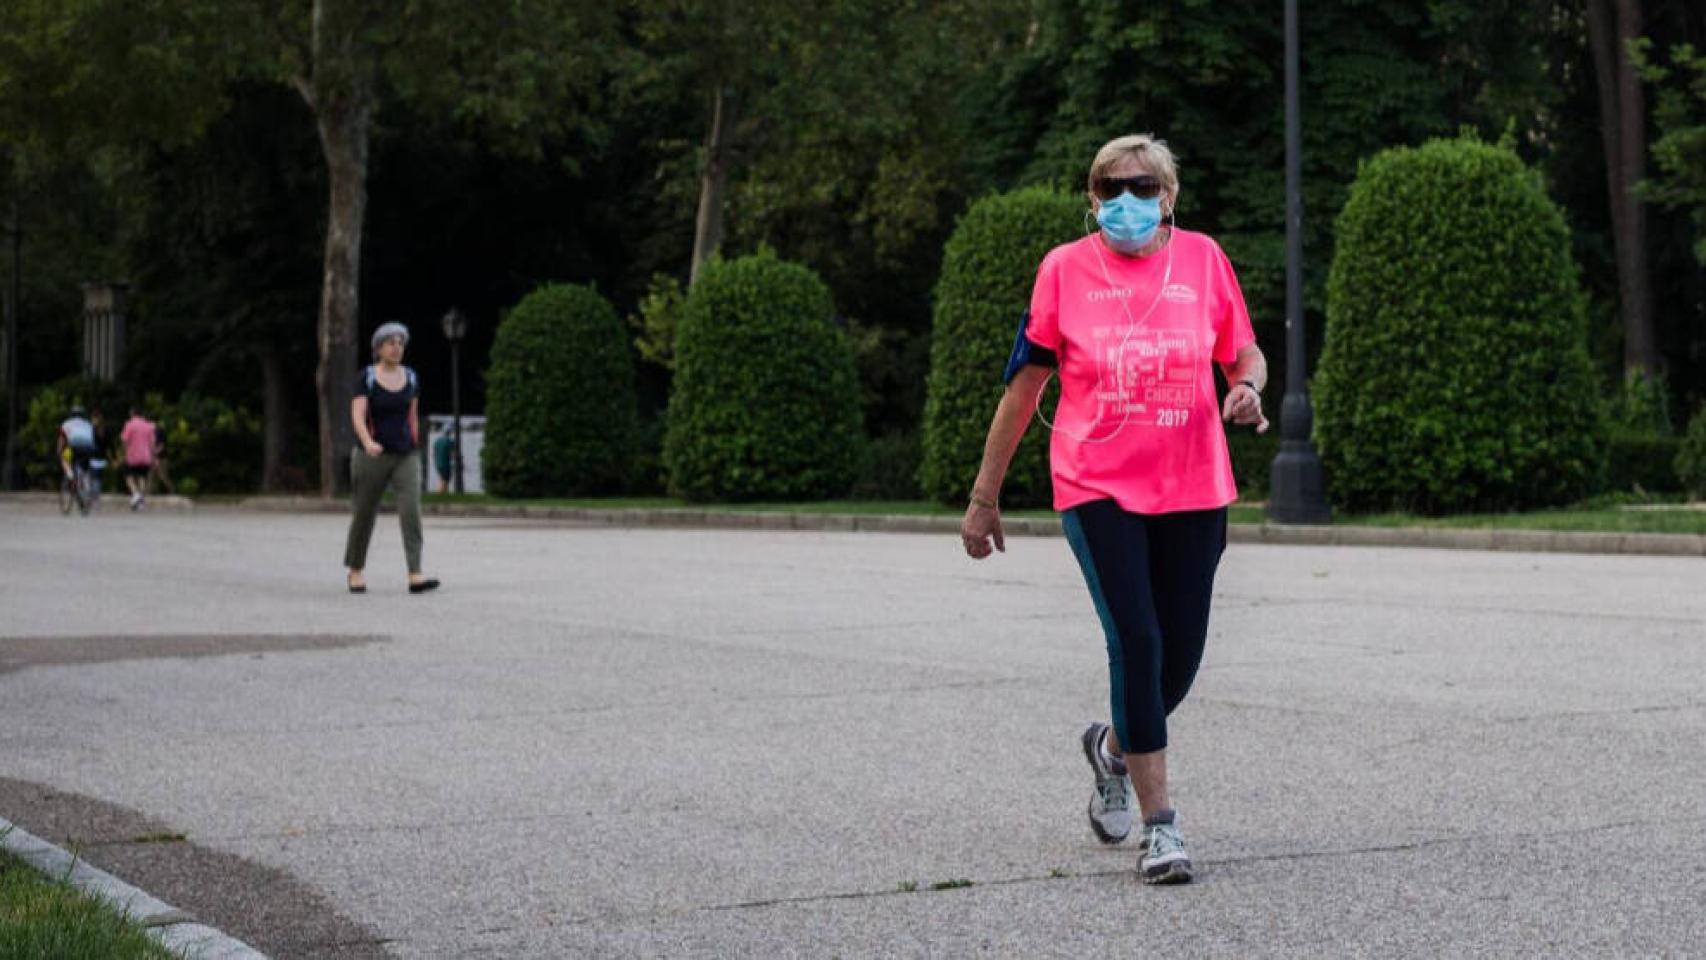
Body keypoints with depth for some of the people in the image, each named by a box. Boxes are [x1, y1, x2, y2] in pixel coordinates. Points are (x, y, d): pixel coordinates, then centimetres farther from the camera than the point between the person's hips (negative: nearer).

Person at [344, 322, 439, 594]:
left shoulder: (410, 377, 6)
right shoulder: (365, 378, -7)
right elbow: (358, 417, -18)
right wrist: (368, 444, -36)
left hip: (405, 458, 3)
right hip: (372, 457, -3)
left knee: (412, 511, -15)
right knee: (364, 515, 9)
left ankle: (415, 577, -21)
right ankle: (356, 571, 30)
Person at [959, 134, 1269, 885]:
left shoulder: (1202, 258, 4)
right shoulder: (1065, 268, 0)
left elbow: (1245, 354, 15)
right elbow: (1026, 383, 6)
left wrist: (1247, 390, -11)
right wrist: (984, 497, 7)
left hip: (1193, 489, 3)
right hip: (1097, 487, -2)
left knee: (1180, 655, 7)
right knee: (1136, 643, -15)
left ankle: (1114, 747, 40)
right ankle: (1159, 825, -6)